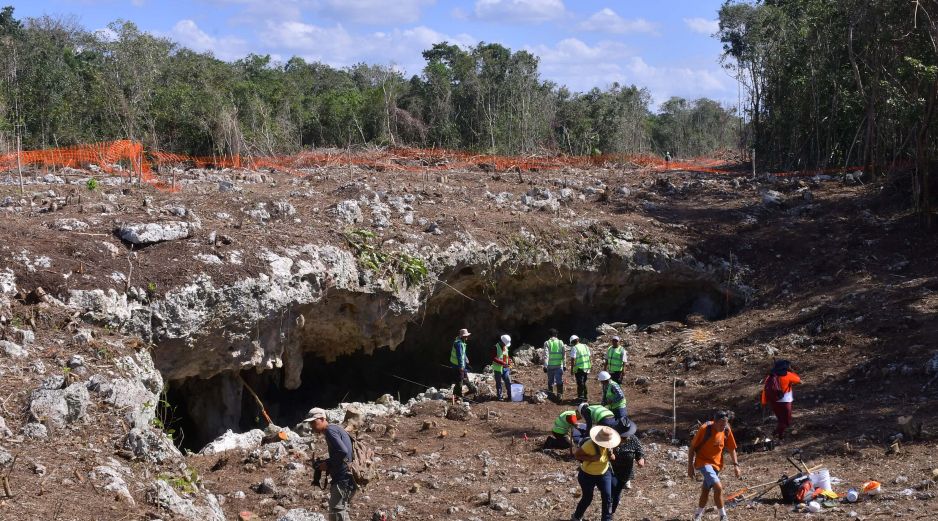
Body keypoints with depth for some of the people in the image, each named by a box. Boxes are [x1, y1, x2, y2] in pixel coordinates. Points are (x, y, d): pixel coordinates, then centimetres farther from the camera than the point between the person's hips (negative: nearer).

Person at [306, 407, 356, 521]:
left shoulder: (330, 430, -10)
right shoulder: (336, 429, 20)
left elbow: (343, 452, -24)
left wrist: (328, 464, -11)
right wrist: (327, 464, 10)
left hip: (342, 479, -11)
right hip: (347, 479, 11)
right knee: (342, 512, 19)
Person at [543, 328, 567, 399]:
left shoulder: (547, 343, -4)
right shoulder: (560, 342, 0)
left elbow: (546, 355, -11)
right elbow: (564, 354, 2)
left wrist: (545, 366, -11)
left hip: (550, 365, 0)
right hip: (559, 365, 0)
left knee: (550, 380, 15)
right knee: (559, 380, 3)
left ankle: (550, 393, 26)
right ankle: (560, 394, -4)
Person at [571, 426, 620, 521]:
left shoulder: (608, 445, -14)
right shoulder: (590, 445, -33)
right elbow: (576, 454, -27)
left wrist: (611, 456, -20)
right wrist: (591, 458, -36)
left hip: (604, 474, 5)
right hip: (587, 475, -5)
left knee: (607, 497, 0)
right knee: (587, 498, 12)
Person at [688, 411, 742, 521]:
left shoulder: (727, 431, -6)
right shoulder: (705, 429, -20)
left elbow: (731, 449, 8)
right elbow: (692, 447, -12)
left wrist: (736, 465, 0)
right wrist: (690, 466, -11)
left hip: (716, 464, 5)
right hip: (703, 462, -5)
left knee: (706, 490, 16)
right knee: (718, 487, -22)